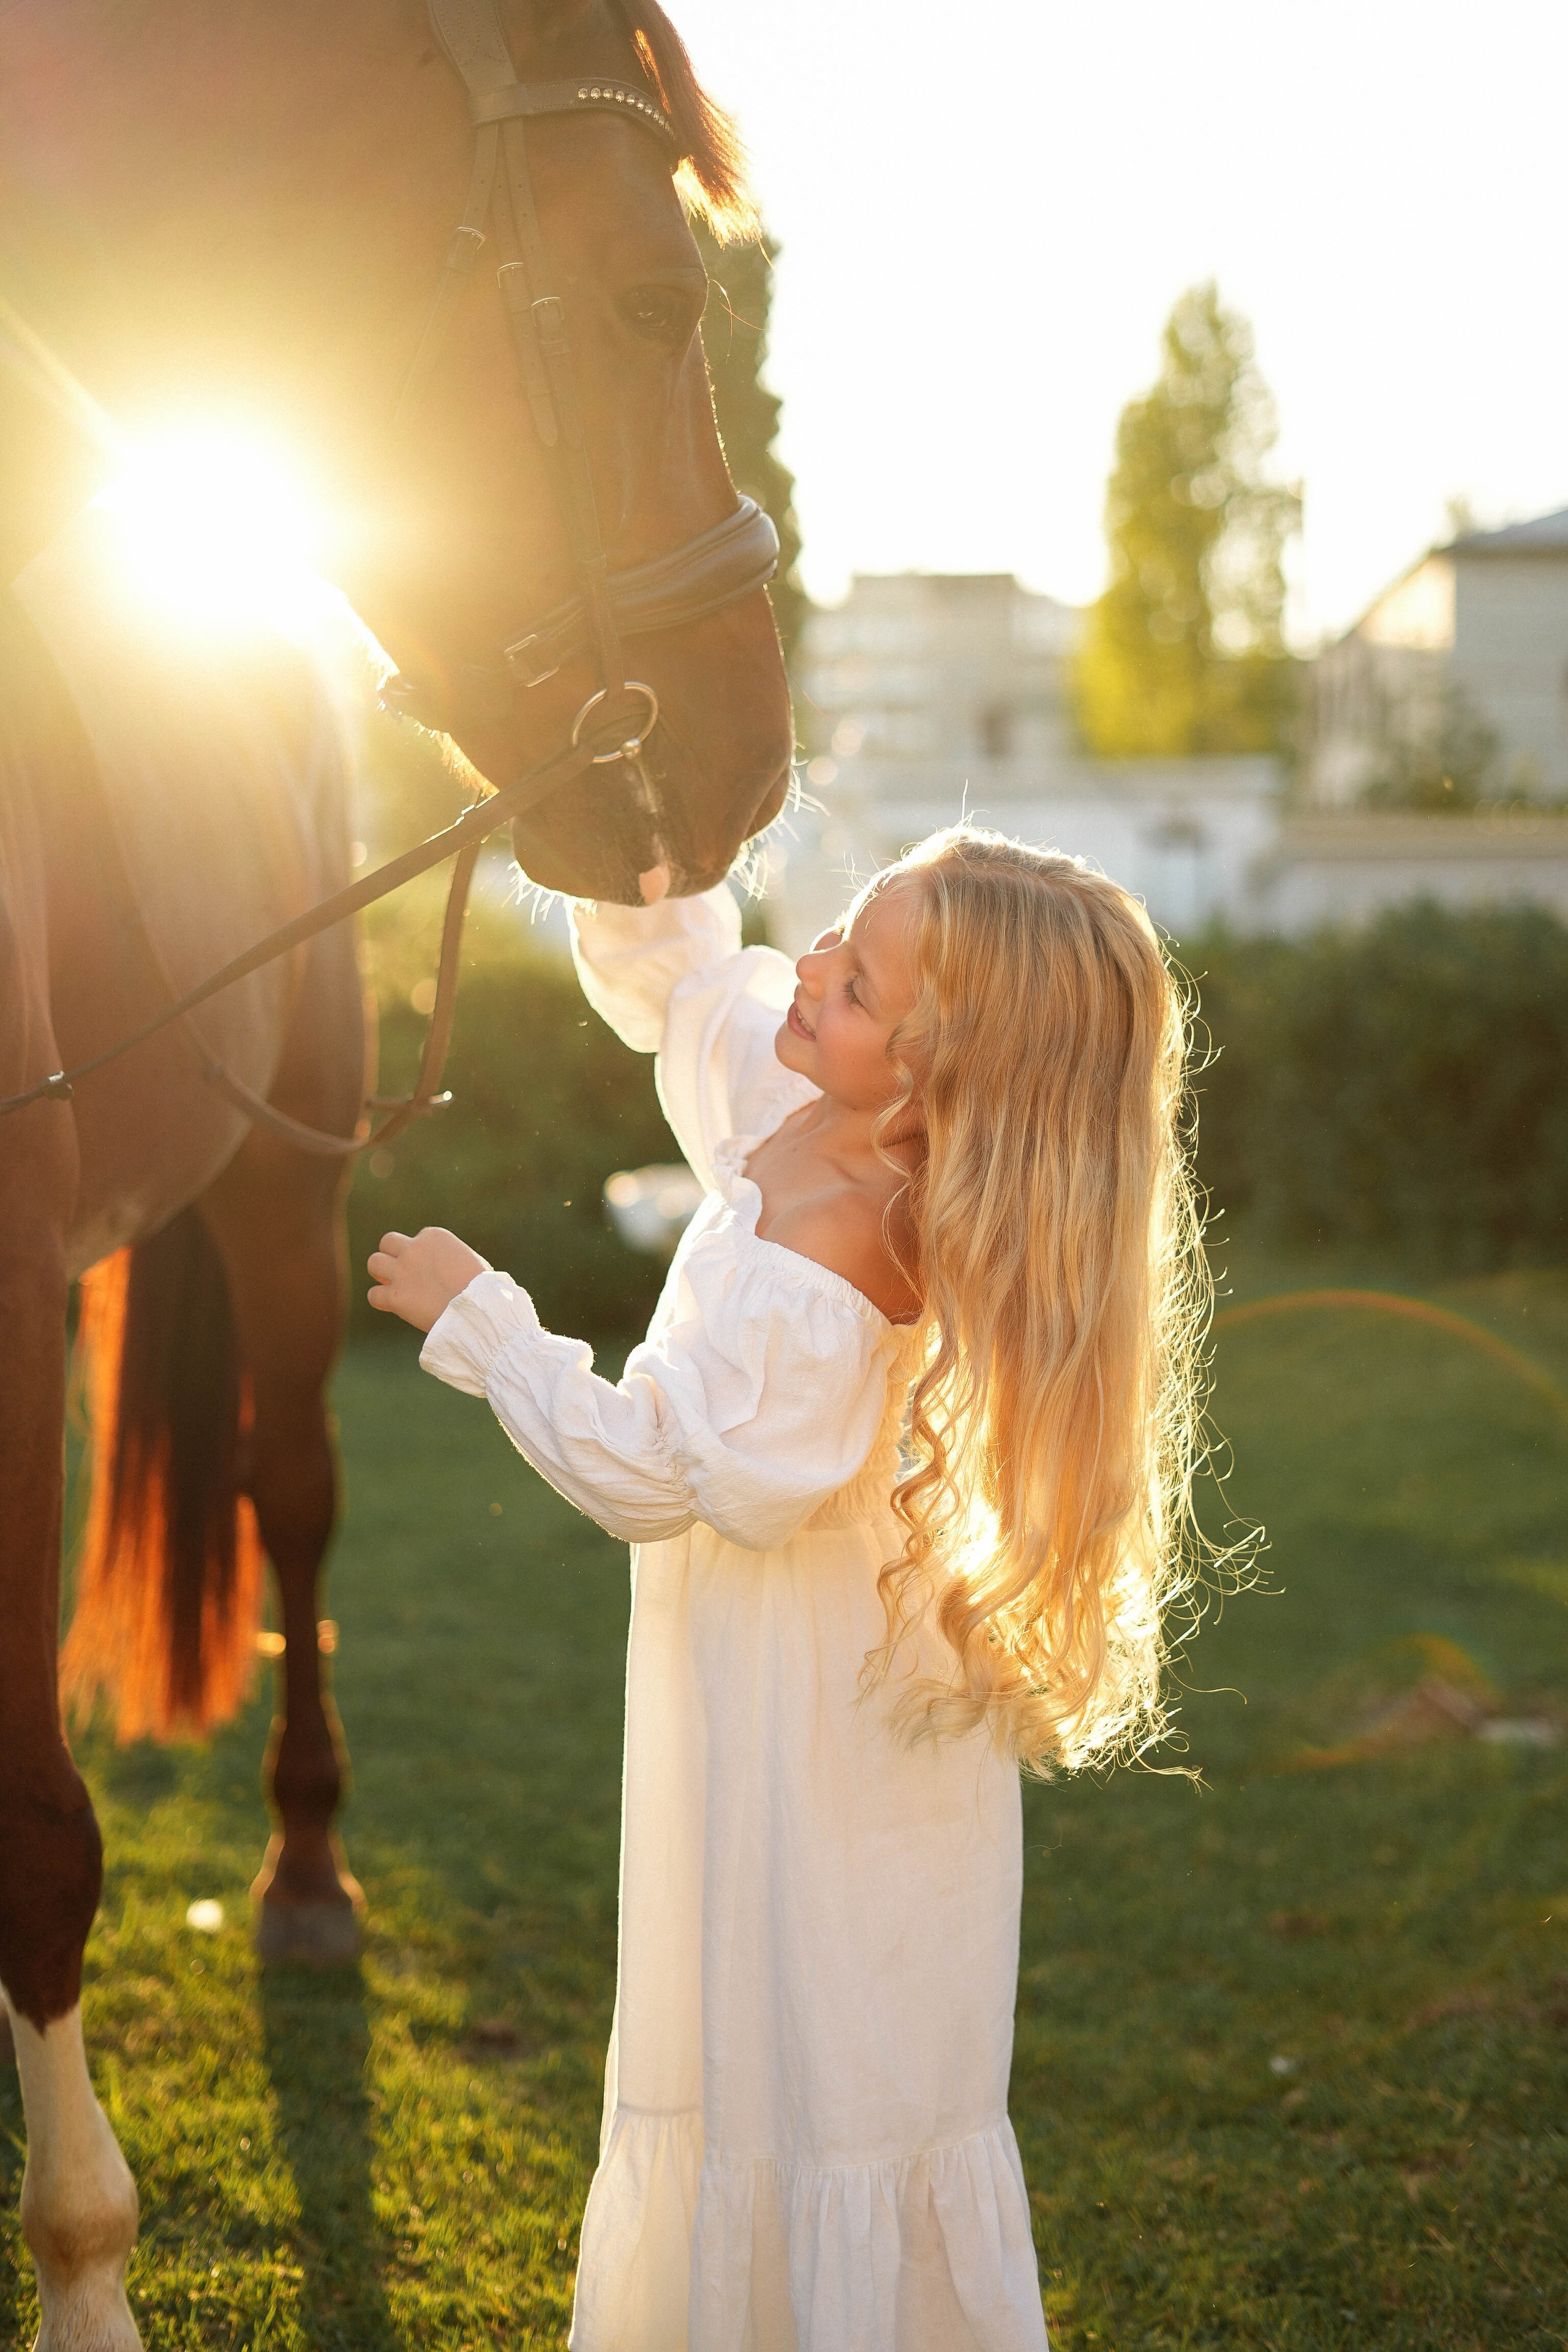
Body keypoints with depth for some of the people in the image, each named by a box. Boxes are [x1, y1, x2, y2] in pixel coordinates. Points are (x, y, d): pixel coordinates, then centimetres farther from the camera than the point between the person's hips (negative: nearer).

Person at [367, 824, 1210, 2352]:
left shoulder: (826, 1260, -32)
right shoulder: (802, 1099, -7)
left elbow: (642, 1469, -23)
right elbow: (667, 977, 12)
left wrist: (475, 1318, -12)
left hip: (813, 1749, -9)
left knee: (813, 2076, 7)